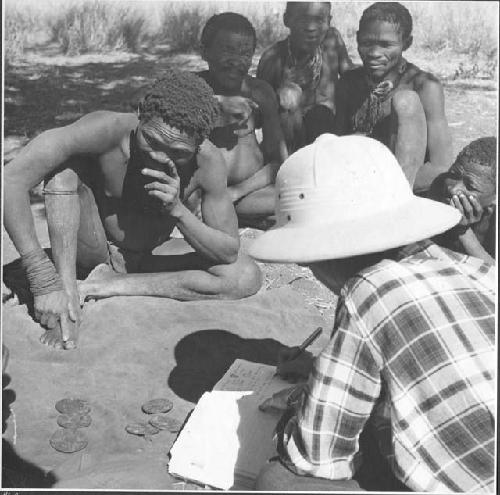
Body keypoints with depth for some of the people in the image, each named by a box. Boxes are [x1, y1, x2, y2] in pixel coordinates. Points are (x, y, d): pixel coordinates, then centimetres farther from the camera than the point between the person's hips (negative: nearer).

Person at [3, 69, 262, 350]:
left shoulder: (209, 162, -24)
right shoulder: (108, 130, -30)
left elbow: (230, 252, -18)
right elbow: (12, 180, -36)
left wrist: (178, 210, -35)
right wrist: (44, 281, -41)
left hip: (149, 258, 3)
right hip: (93, 252, -2)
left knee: (247, 277, -20)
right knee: (64, 168, -27)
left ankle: (101, 287, -17)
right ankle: (68, 292, -26)